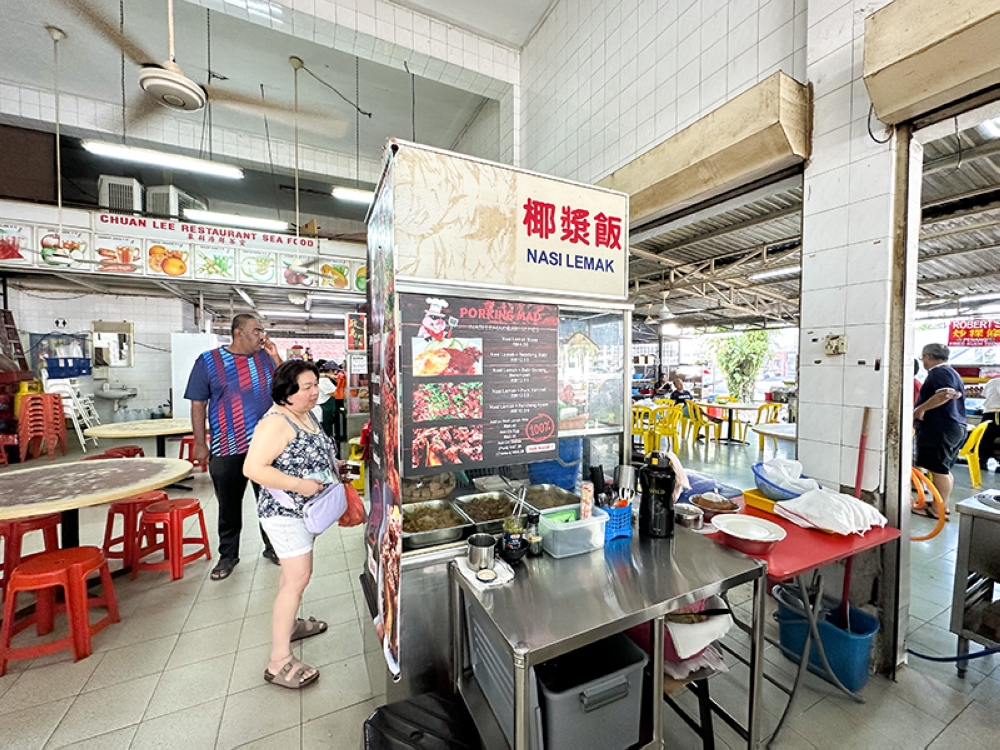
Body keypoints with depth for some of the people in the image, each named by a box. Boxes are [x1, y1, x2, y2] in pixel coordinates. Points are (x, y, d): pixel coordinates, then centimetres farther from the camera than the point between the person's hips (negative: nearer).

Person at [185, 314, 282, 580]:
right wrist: (200, 443, -5)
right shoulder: (208, 361, -3)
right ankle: (228, 555, 33)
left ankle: (272, 546, 31)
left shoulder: (265, 357, 4)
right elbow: (198, 404, -2)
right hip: (227, 448, -2)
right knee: (229, 504, 13)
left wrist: (276, 358, -8)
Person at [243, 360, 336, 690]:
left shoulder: (307, 415, 6)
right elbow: (253, 468, -27)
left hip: (305, 510, 9)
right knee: (297, 579, -5)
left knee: (295, 571, 23)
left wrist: (331, 465, 4)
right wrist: (299, 485, -27)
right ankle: (279, 662, 9)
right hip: (285, 513, -9)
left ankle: (289, 624, 44)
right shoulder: (276, 423, -23)